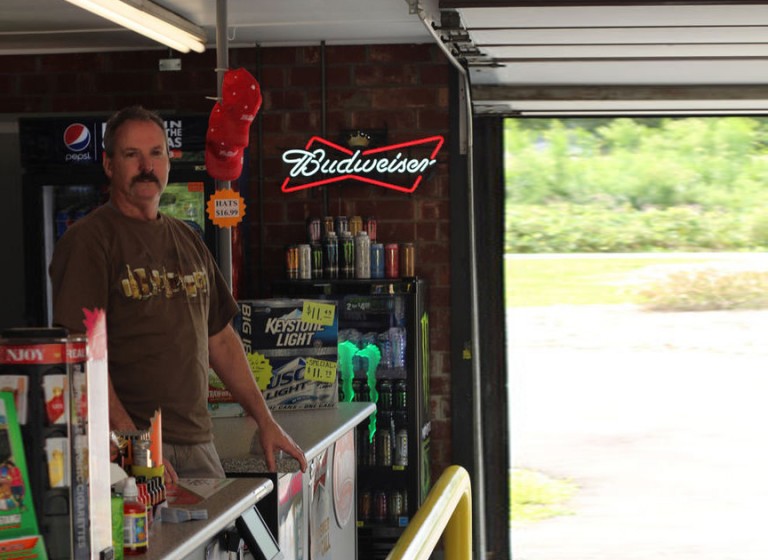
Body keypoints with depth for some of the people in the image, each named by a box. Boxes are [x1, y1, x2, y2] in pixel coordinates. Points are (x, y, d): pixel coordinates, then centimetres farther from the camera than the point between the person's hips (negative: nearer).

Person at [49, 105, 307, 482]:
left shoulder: (189, 242, 17)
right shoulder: (88, 240, -6)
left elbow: (221, 338, 23)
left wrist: (265, 420, 16)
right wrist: (134, 443, -22)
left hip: (197, 445, 6)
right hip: (126, 448, -6)